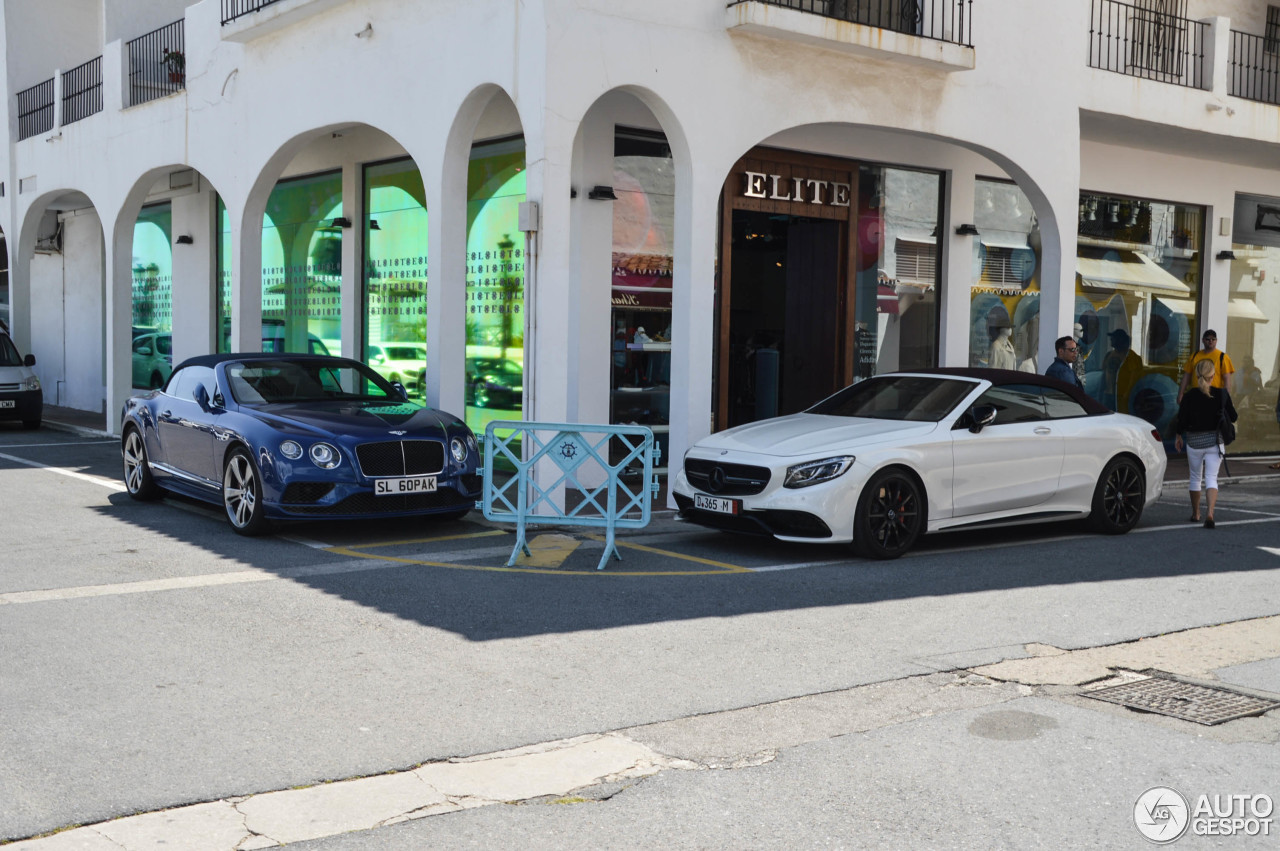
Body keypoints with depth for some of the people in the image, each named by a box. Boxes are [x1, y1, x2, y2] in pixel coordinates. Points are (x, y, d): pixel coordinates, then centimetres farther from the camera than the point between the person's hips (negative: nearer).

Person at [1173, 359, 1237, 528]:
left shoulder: (1189, 397, -9)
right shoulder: (1222, 394, -6)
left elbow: (1181, 422, -6)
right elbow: (1233, 417, 4)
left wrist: (1178, 436, 12)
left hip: (1194, 441, 0)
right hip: (1214, 441, 0)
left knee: (1195, 477, 17)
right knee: (1211, 478, -1)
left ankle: (1195, 514, 27)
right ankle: (1210, 512, -22)